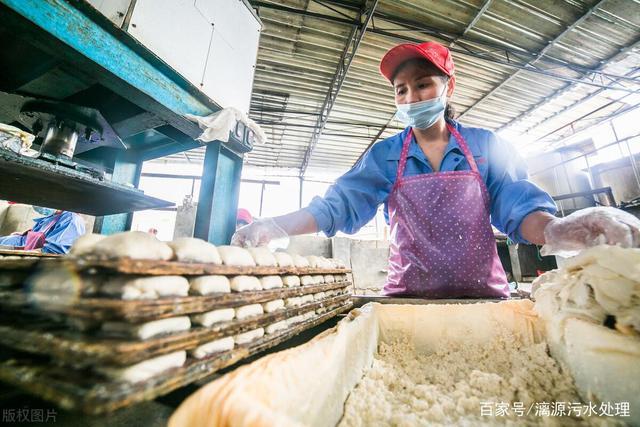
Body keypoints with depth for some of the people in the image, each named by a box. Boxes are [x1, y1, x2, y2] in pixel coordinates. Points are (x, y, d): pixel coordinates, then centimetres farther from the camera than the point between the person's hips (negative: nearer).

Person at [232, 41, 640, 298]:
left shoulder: (486, 146, 4)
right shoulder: (384, 155, 2)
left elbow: (517, 206, -3)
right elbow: (340, 205, -6)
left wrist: (554, 229, -27)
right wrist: (277, 227, -20)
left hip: (482, 294, 1)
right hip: (408, 298, 0)